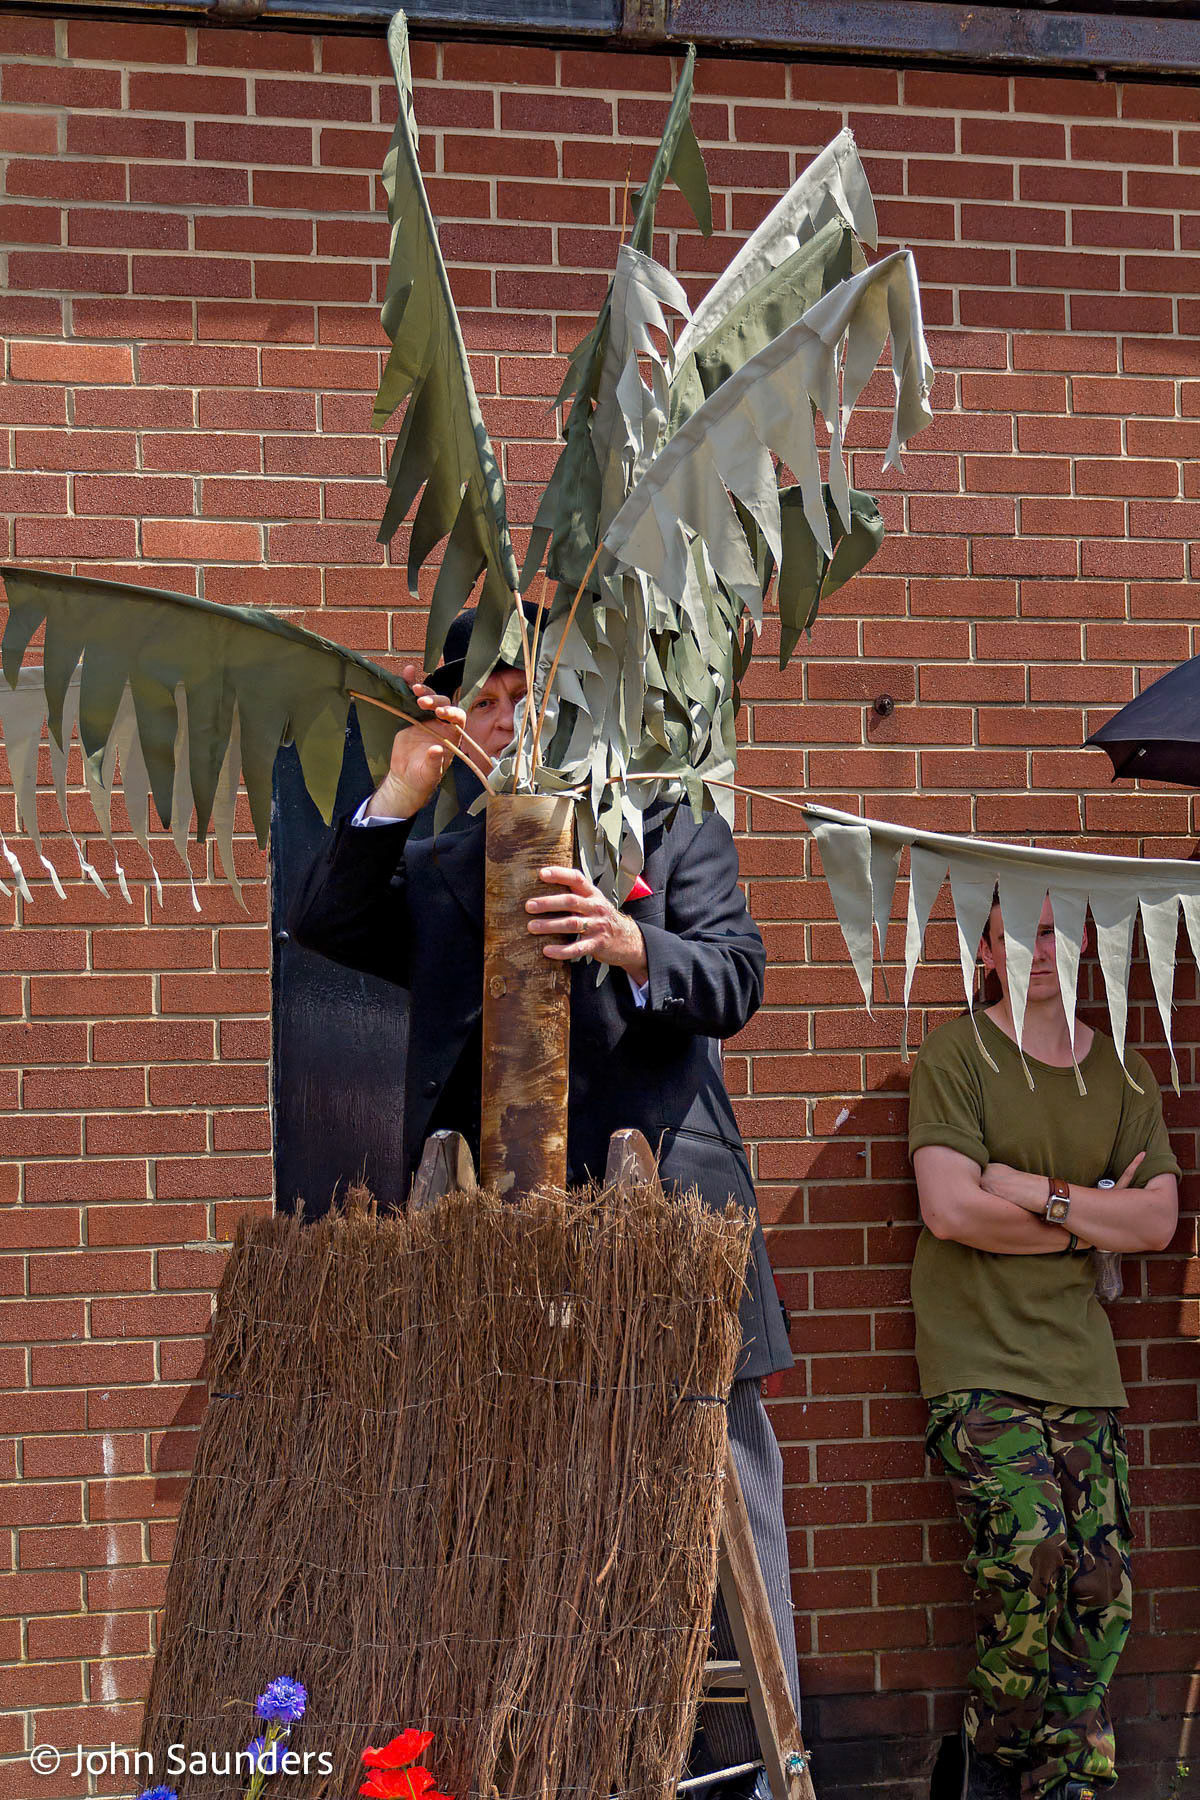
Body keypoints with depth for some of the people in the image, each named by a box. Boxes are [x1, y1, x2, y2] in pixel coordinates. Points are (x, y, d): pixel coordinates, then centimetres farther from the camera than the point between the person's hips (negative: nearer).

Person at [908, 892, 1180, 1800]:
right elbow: (950, 1210, -12)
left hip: (1080, 1362, 5)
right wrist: (1094, 1219, -3)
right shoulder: (957, 1054, -1)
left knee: (1100, 1584, -2)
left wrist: (1040, 1195, -9)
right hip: (978, 1359, -4)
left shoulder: (1122, 1072, 13)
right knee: (1030, 1548, -19)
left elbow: (1159, 1220, 4)